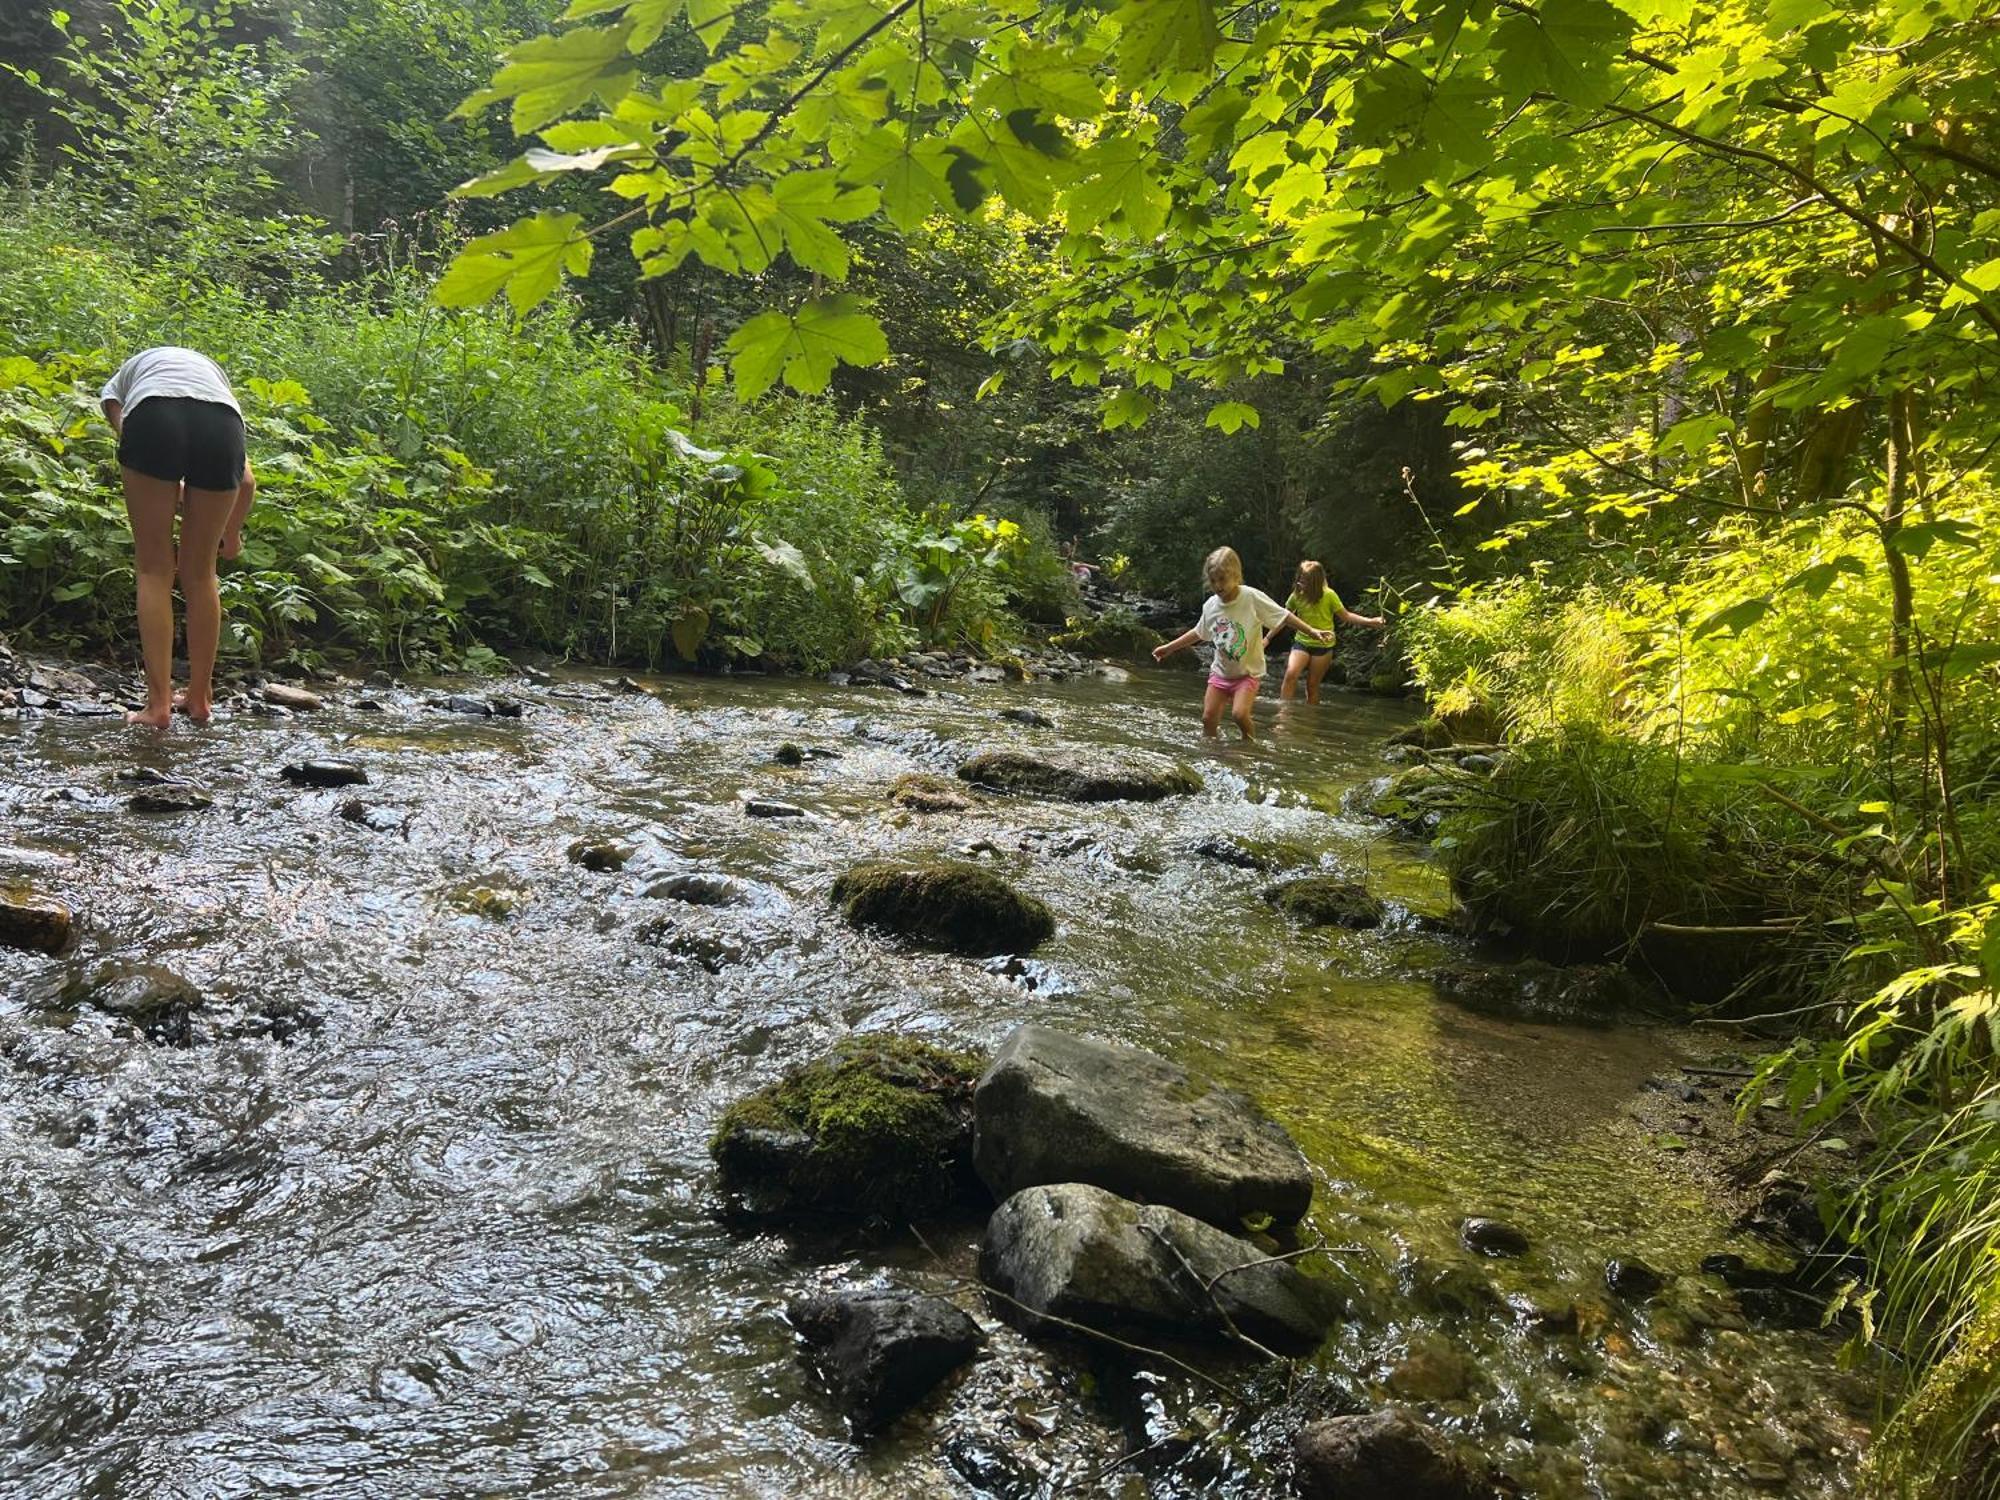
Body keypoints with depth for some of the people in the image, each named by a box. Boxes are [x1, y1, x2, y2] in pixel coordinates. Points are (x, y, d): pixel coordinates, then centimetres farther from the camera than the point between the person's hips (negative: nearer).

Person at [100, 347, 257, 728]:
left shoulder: (118, 383, 37)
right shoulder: (212, 371, 43)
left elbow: (127, 437, 13)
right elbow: (247, 481, 30)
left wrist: (172, 496, 23)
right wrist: (231, 534, 44)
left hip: (153, 415, -2)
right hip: (222, 420, 2)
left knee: (154, 570, 10)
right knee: (200, 573, 16)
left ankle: (159, 703, 5)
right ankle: (200, 698, 24)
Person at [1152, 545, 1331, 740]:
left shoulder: (1252, 597, -16)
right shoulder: (1210, 605, -2)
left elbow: (1284, 616, -12)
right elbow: (1199, 633, 15)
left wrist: (1312, 631, -22)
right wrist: (1169, 648, 18)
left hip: (1248, 672, -4)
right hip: (1220, 671, 4)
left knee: (1239, 714, -22)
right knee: (1208, 718, -2)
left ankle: (1250, 743, 5)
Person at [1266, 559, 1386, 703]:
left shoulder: (1329, 595, -8)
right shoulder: (1297, 595, -2)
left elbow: (1346, 616, -1)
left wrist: (1370, 621, -11)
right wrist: (1268, 638, 8)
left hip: (1323, 646, -2)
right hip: (1301, 643, 2)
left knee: (1312, 684, 1)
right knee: (1290, 674, -20)